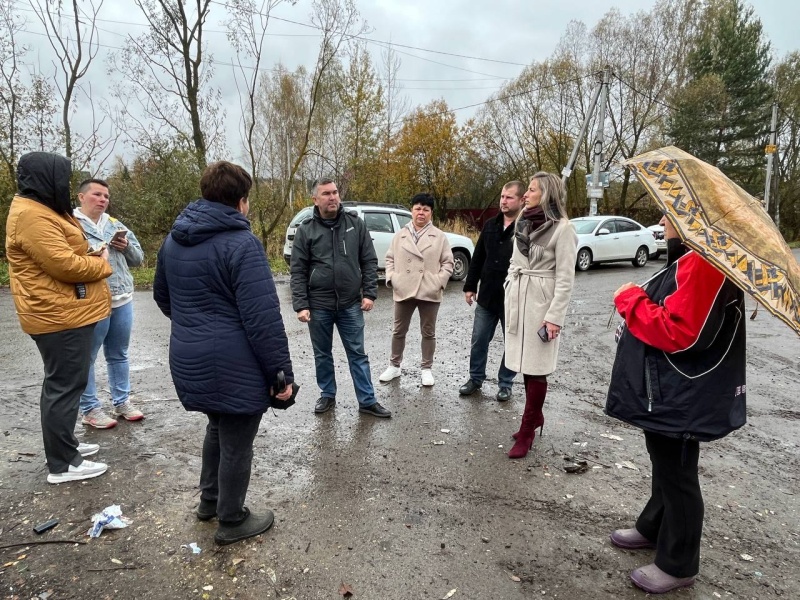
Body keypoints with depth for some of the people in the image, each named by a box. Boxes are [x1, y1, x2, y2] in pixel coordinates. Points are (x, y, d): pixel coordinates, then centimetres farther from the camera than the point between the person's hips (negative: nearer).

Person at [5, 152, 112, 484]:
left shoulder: (40, 210, 15)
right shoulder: (32, 216, -19)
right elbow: (64, 265, -24)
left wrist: (91, 257, 4)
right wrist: (101, 264, -8)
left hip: (63, 313, 11)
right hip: (59, 316, -11)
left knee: (62, 383, 19)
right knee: (65, 386, -3)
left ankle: (64, 444, 33)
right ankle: (62, 464, 7)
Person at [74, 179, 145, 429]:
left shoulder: (116, 225, 15)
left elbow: (138, 259, 14)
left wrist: (127, 247, -4)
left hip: (122, 300, 6)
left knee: (119, 354, 16)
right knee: (87, 357, 5)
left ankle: (122, 402, 28)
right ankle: (90, 409, 18)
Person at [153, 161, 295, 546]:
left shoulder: (174, 240, 8)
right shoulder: (241, 244, -18)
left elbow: (162, 296, 22)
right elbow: (263, 318, -22)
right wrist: (282, 372, -15)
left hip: (189, 361, 8)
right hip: (233, 366, -8)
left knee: (218, 426, 27)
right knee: (236, 442, 9)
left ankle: (209, 500, 42)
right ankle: (232, 521, 26)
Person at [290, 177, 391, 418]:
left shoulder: (355, 224, 1)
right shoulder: (305, 230, -2)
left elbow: (369, 261, 3)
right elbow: (298, 271, -3)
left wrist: (369, 293, -5)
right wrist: (301, 305, -10)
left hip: (350, 304, 0)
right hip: (318, 305, 0)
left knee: (357, 354, 7)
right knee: (322, 354, 13)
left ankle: (367, 401, 16)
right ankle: (327, 395, 31)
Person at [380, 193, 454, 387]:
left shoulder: (439, 236, 2)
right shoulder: (400, 235, 7)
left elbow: (448, 262, 1)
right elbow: (390, 258, 9)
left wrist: (440, 281, -11)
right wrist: (391, 277, -5)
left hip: (429, 291, -1)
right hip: (403, 290, 2)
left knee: (428, 332, 9)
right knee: (398, 331, 12)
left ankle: (427, 369, 22)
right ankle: (394, 366, 26)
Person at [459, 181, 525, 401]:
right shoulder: (490, 225, 6)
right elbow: (477, 259, 11)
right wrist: (470, 286, 9)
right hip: (486, 297, 5)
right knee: (479, 341, 12)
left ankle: (505, 384, 26)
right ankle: (475, 378, 29)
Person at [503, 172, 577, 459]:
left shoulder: (562, 228, -9)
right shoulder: (523, 223, 11)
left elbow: (565, 278, -12)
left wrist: (555, 316, -16)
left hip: (542, 302, -6)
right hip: (517, 299, 6)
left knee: (536, 367, -1)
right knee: (524, 364, 11)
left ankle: (526, 432, 7)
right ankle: (535, 416, 29)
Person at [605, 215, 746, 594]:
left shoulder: (703, 263, -24)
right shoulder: (692, 259, 11)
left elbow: (680, 333, -29)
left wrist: (629, 300, -19)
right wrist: (638, 304, 4)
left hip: (680, 398, -10)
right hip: (667, 391, 10)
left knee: (677, 475, 6)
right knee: (665, 466, 24)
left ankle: (677, 565, 24)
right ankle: (653, 529, 43)